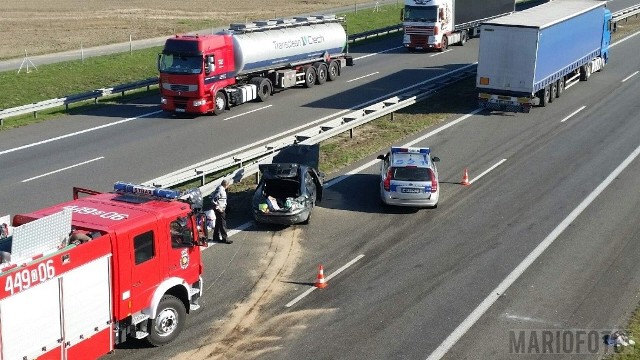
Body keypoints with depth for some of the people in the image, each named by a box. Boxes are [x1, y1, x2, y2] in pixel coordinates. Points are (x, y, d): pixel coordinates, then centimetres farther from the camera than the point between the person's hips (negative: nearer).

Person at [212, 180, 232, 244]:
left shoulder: (222, 189, 9)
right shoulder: (220, 190, -21)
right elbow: (214, 200, -25)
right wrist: (218, 208, -21)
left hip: (221, 208, 10)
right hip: (220, 209, -10)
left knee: (218, 223, 17)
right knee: (222, 224, -5)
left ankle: (216, 237, 26)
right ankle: (224, 238, -1)